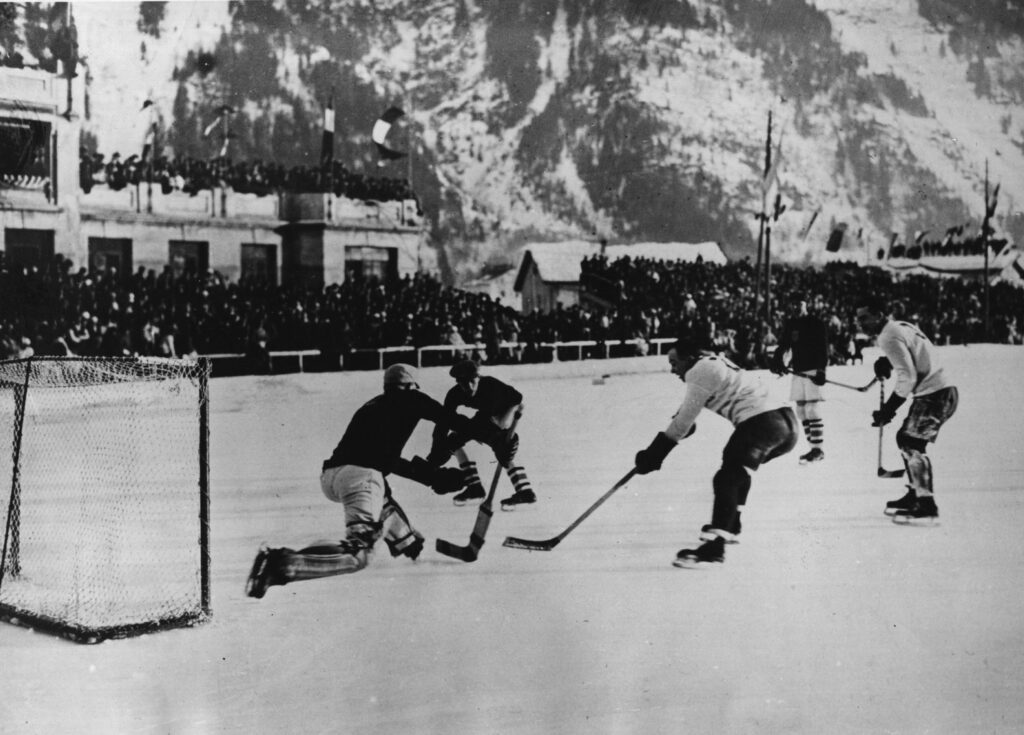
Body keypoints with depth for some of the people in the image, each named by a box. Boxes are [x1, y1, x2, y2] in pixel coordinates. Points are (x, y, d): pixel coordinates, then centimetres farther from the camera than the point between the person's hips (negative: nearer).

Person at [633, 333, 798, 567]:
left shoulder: (700, 370, -2)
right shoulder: (717, 362, 25)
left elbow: (684, 420, -4)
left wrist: (654, 453, 0)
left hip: (761, 422, -10)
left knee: (726, 479, -17)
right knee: (738, 471, 31)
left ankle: (714, 546, -30)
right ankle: (730, 525, 42)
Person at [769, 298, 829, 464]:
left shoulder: (817, 324, -7)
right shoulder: (790, 324, 12)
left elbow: (823, 348, -13)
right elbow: (783, 344, 12)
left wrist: (821, 369, -23)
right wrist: (777, 360, -6)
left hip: (812, 372, -7)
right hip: (797, 371, 7)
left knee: (812, 411, -11)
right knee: (801, 411, 6)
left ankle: (818, 449, -6)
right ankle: (814, 448, 12)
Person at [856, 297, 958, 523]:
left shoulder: (889, 337, -15)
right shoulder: (900, 327, 14)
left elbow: (907, 377, -20)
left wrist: (888, 409, -15)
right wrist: (886, 362, 8)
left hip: (935, 394, -10)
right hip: (938, 392, 10)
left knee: (912, 442, -13)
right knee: (906, 438, 18)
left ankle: (926, 507, -15)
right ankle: (916, 495, 28)